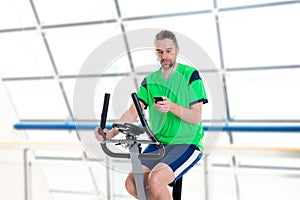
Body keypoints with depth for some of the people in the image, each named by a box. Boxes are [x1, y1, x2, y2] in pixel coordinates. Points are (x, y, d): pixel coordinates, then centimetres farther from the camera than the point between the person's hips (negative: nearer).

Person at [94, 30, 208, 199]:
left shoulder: (190, 74, -3)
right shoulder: (150, 80, 9)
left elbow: (196, 118, -10)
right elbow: (133, 112, -3)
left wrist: (172, 107, -29)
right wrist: (111, 133, -21)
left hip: (187, 143, -5)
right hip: (158, 144, 5)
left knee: (155, 179, -29)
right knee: (132, 183, -12)